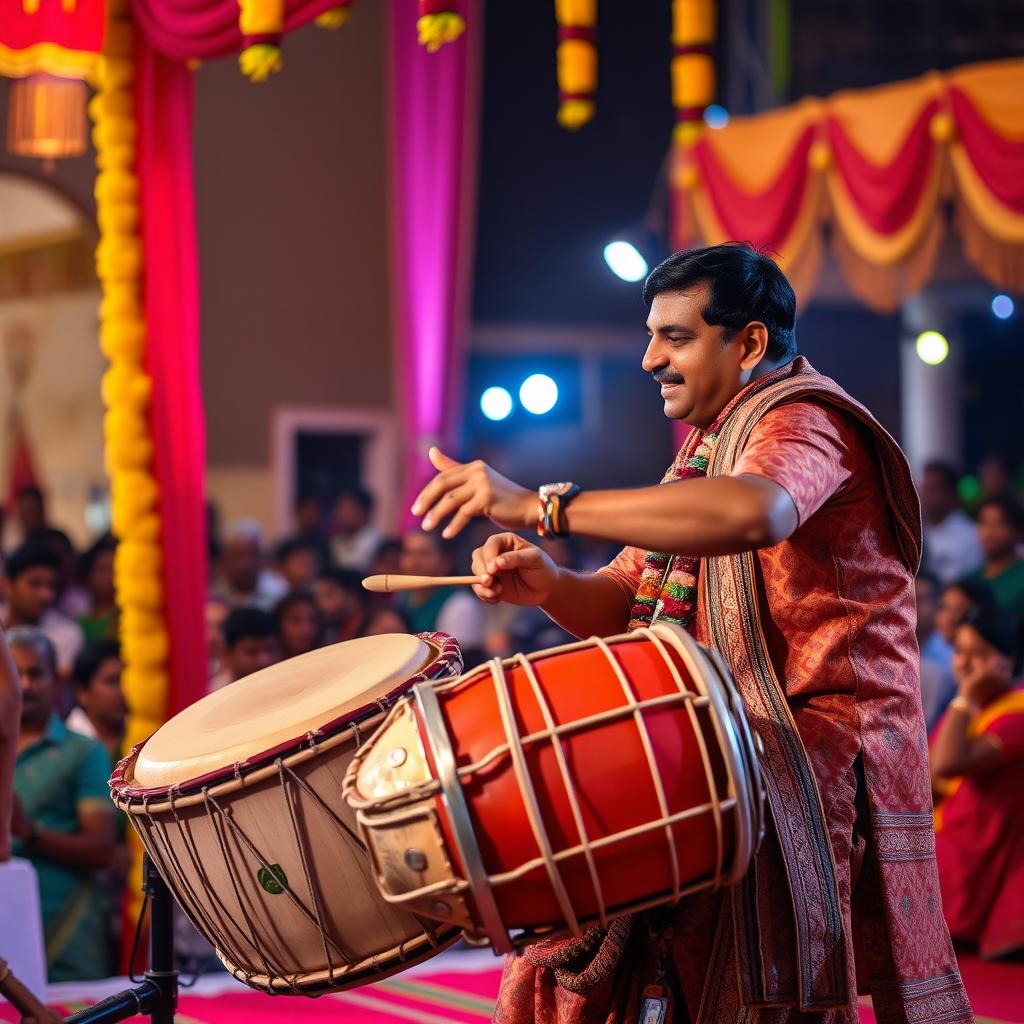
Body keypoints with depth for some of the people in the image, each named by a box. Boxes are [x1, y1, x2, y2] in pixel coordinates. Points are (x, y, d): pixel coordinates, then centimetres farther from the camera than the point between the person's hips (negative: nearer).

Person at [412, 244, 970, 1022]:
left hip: (810, 753, -8)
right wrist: (547, 584, -8)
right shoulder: (708, 447, 20)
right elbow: (618, 607, 15)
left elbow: (755, 511, -34)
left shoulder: (801, 420, -9)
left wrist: (544, 508, -34)